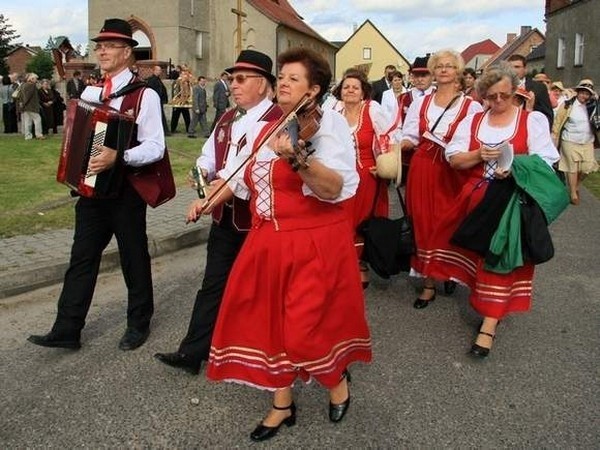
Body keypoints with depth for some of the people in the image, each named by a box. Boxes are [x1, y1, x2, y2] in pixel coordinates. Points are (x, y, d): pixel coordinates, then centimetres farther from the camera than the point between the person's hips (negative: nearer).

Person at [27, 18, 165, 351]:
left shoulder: (144, 94, -11)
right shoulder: (89, 91, 9)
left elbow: (155, 147, -18)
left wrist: (118, 157, -30)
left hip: (126, 189, -6)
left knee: (134, 258, 9)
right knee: (82, 258, 8)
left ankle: (138, 324, 27)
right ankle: (66, 330, 15)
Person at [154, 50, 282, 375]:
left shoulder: (277, 120, -15)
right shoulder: (226, 119, 14)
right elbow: (209, 156, 18)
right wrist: (204, 171, -5)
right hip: (225, 217, 7)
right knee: (213, 285, 11)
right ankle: (193, 351, 18)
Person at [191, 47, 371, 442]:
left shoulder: (328, 123, -12)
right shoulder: (265, 127, 10)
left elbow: (335, 189, -27)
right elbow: (245, 176, 25)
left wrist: (295, 158, -40)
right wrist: (210, 201, 21)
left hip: (314, 244, -6)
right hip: (268, 242, 7)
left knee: (309, 323, -1)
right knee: (270, 321, 10)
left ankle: (338, 379, 32)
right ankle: (282, 404, 29)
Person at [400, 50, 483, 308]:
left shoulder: (471, 107, 0)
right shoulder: (420, 103, 9)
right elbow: (409, 138, 5)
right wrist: (398, 144, -14)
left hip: (454, 173, -2)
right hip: (423, 170, 2)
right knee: (424, 224, 3)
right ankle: (428, 283, 13)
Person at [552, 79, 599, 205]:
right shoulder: (568, 105, -6)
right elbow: (558, 122, -5)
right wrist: (554, 137, -7)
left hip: (587, 142, 4)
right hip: (570, 142, -4)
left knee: (587, 168, 3)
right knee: (572, 168, 1)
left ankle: (576, 185, 31)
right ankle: (573, 193, 13)